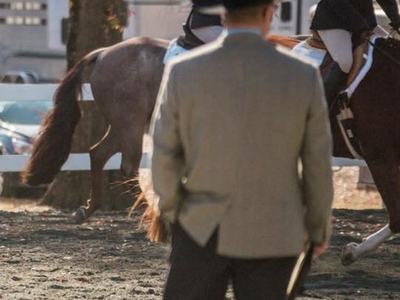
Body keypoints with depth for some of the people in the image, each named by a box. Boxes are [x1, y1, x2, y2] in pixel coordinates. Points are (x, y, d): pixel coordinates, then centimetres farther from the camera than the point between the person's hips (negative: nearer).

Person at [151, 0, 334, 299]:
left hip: (203, 232, -1)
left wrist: (172, 213, 13)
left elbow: (164, 157, -4)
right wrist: (319, 225, 15)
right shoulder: (303, 77, -9)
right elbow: (317, 163, -1)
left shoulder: (182, 72, -10)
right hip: (271, 235, 1)